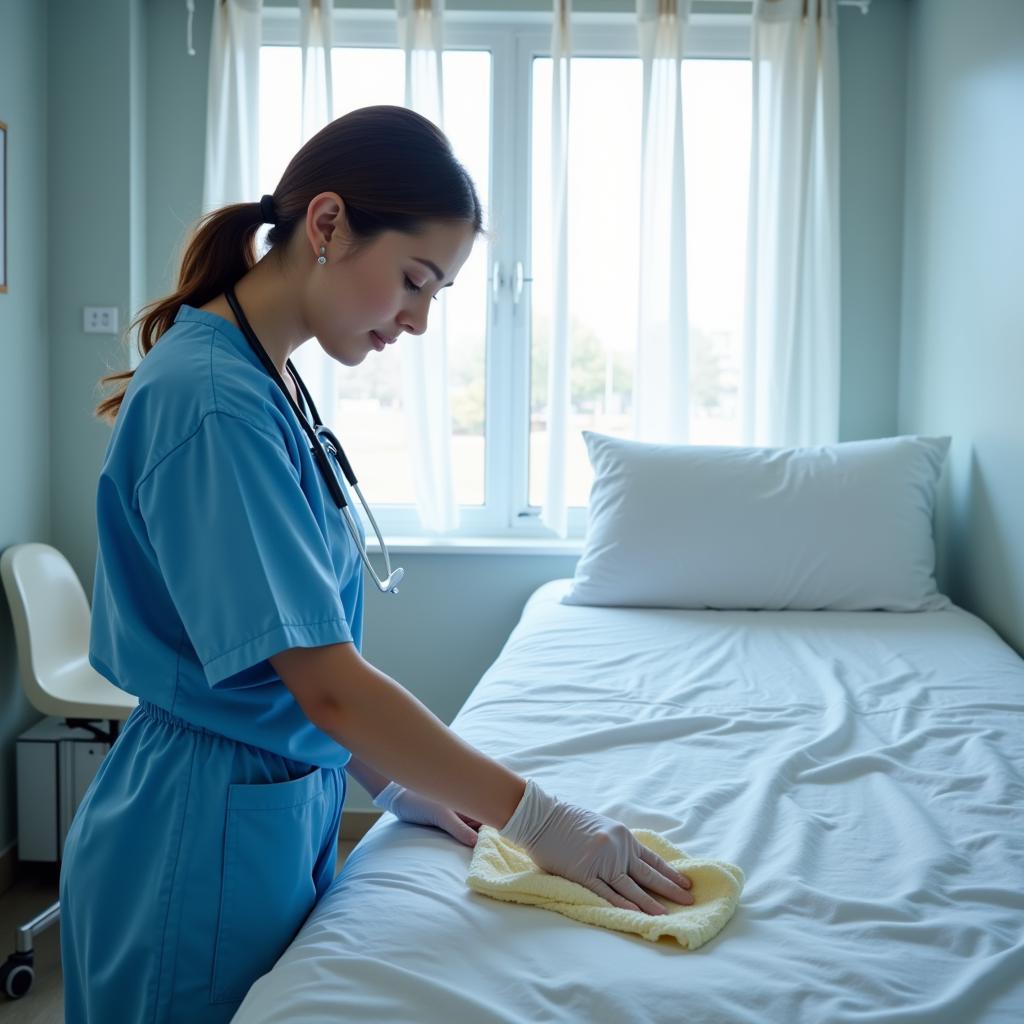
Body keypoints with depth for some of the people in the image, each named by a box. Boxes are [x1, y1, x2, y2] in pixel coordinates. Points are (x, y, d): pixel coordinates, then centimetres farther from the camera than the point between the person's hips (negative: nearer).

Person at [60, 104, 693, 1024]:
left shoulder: (267, 383, 5)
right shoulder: (211, 400, -24)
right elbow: (328, 684, -26)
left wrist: (393, 784, 9)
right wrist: (540, 821, -19)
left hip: (286, 805, 9)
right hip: (207, 839, -9)